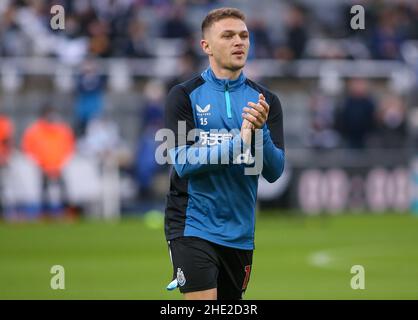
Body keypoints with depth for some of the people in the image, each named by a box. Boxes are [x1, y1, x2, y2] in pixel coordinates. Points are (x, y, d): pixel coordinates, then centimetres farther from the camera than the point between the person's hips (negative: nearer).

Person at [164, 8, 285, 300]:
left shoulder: (266, 101, 5)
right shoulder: (184, 96, -3)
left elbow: (274, 171, -2)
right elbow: (183, 162, -14)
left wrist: (260, 131, -21)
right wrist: (238, 142, -24)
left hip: (240, 230, 4)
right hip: (193, 225, -4)